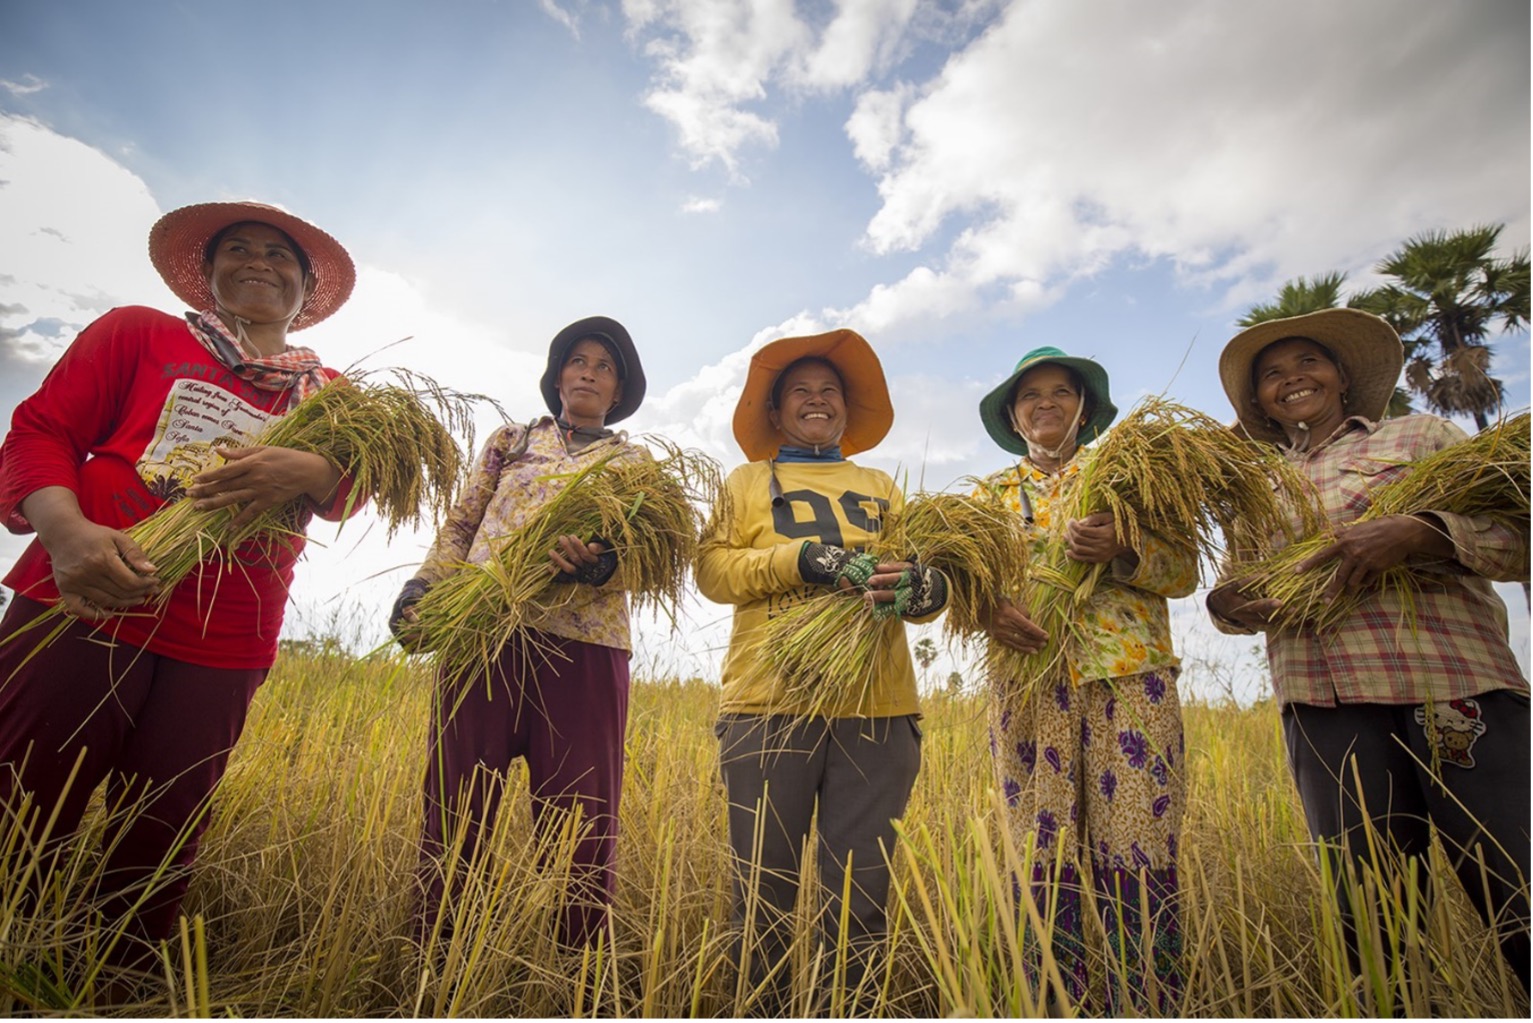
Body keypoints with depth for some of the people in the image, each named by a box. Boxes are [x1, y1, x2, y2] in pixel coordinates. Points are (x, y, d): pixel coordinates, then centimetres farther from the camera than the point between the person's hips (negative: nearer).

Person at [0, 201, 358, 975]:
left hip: (222, 655, 2)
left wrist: (309, 472, -23)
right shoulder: (138, 332, 10)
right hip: (85, 610, -1)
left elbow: (351, 492, 2)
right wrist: (68, 533, -17)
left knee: (155, 855, 10)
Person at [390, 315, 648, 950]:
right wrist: (424, 584, -1)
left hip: (582, 648, -1)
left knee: (577, 824, 1)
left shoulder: (635, 462, 15)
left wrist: (598, 564, -21)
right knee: (458, 807, 4)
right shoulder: (512, 439, 20)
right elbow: (461, 525, 17)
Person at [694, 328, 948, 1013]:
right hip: (771, 699, -1)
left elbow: (930, 569, 12)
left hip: (877, 706, 2)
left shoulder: (882, 487, 21)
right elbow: (712, 569, 2)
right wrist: (800, 560, -13)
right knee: (765, 884, 2)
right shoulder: (749, 480, 15)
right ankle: (767, 1013, 22)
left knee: (862, 894, 3)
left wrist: (922, 585, -13)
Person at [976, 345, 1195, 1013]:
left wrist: (1121, 554, -14)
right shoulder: (993, 494, 19)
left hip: (1130, 679, -1)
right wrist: (988, 611, -13)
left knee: (1139, 860, -6)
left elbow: (1185, 569, 7)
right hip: (1029, 686, 1)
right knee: (1047, 867, 1)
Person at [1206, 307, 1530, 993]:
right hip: (1323, 699, 2)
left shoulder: (1422, 435, 15)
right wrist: (1226, 605, -4)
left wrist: (1416, 532, -15)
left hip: (1454, 680, -2)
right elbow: (1239, 588, 21)